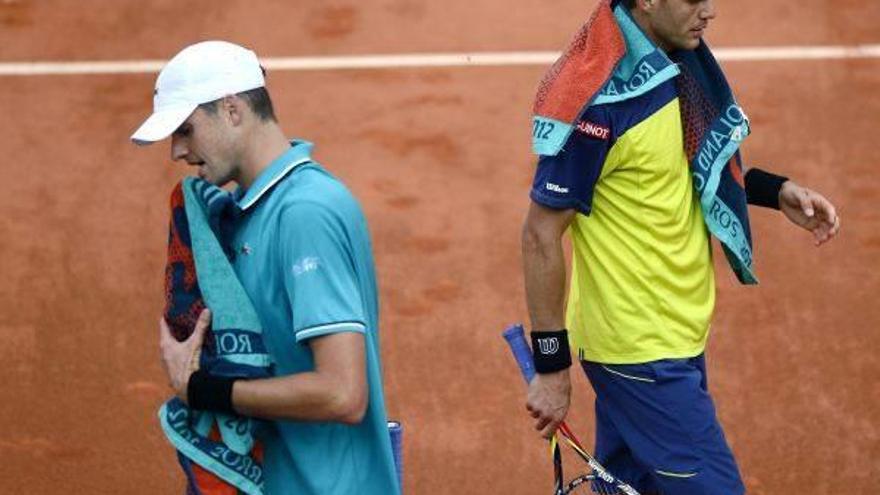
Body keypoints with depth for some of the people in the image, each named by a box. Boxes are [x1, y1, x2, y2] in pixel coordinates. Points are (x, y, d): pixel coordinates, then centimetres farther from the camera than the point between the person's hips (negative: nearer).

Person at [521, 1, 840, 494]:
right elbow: (541, 234, -19)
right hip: (642, 353, -9)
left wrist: (774, 190, 4)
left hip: (678, 334, 9)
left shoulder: (677, 59, 3)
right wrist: (551, 366, -16)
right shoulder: (597, 96, -24)